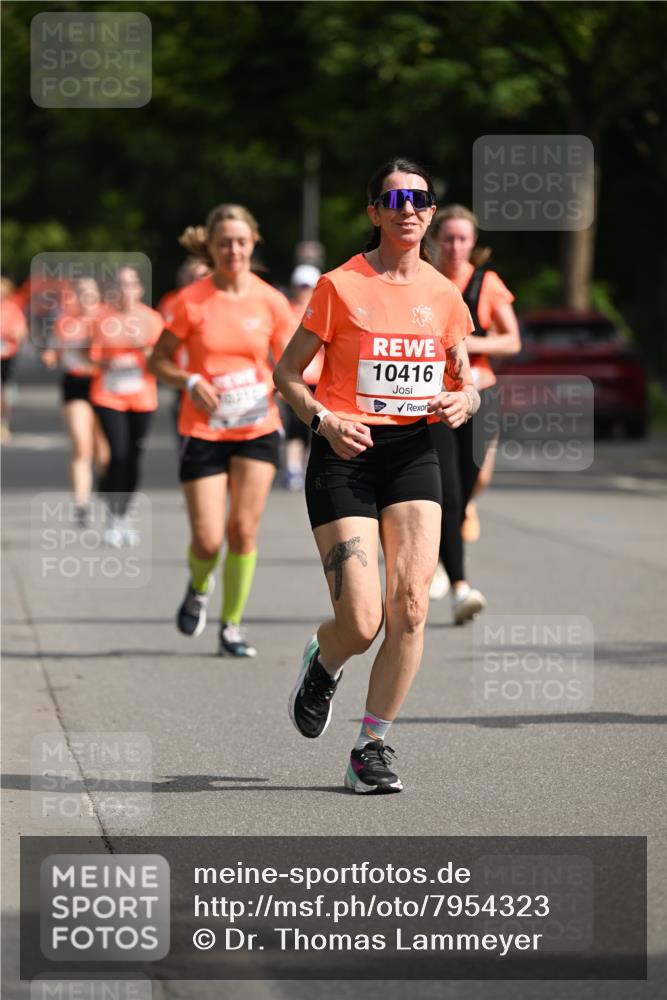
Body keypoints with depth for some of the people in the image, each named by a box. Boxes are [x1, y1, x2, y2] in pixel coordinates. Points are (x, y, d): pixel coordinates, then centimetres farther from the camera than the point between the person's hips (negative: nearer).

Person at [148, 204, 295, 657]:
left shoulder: (271, 301, -1)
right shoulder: (192, 301, -6)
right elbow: (159, 361, 1)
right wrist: (190, 382, -17)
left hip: (258, 429, 1)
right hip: (203, 431, -1)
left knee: (243, 531, -3)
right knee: (208, 540, -5)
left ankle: (232, 625, 12)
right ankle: (199, 586, 30)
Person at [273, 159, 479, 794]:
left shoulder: (444, 295, 8)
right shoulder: (340, 287, -4)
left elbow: (466, 383, 17)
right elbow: (287, 372, 1)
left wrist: (462, 401, -7)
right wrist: (323, 419, -17)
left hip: (413, 453, 4)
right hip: (345, 455, -4)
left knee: (410, 606, -11)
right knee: (362, 623, -11)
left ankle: (372, 747, 3)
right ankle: (322, 665, 27)